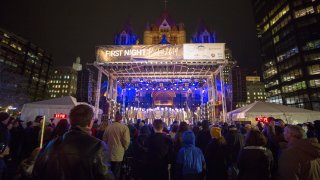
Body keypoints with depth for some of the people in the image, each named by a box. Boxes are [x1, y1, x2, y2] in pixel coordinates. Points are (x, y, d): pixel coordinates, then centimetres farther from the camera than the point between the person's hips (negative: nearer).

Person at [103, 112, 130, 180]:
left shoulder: (108, 127, -5)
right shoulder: (124, 127, -15)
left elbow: (104, 139, 3)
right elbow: (126, 141, -17)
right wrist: (124, 149, 3)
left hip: (109, 153, 4)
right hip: (118, 154, -4)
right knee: (116, 174, 10)